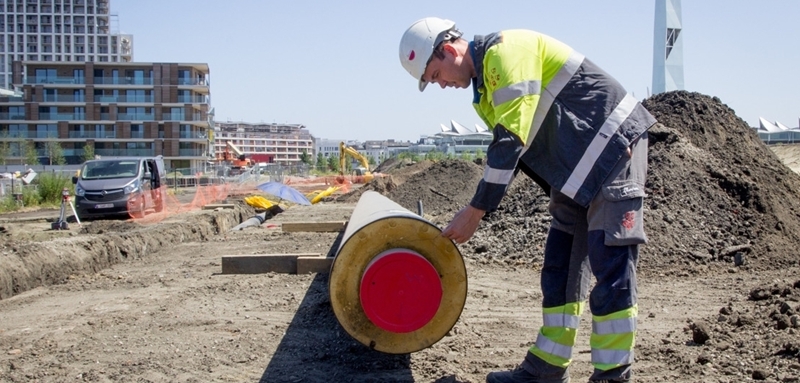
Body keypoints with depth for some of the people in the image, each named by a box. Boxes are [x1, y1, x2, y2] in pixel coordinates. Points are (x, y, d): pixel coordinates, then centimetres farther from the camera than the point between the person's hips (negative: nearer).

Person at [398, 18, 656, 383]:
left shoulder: (506, 51, -18)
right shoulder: (486, 80, 13)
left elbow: (511, 141, -23)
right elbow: (506, 150, 14)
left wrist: (475, 211, -19)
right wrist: (475, 211, 5)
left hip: (612, 145, -10)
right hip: (577, 168, 10)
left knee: (610, 267, -9)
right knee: (561, 268, 9)